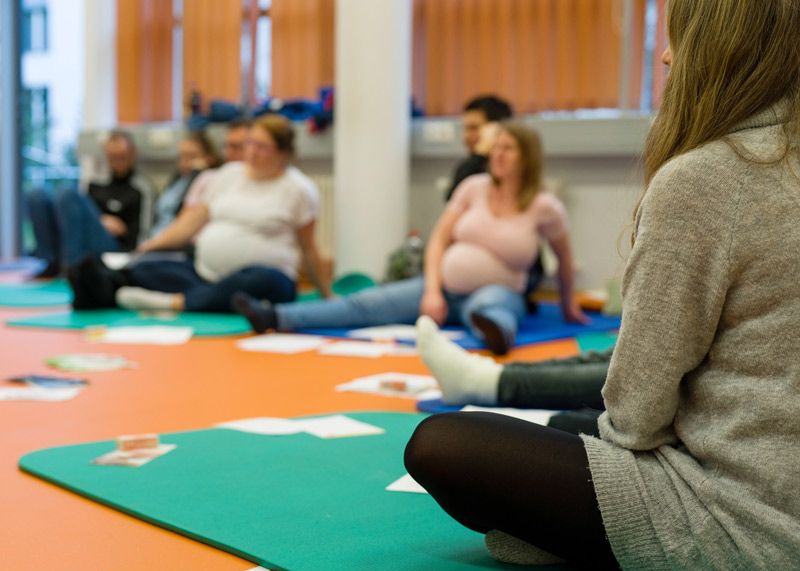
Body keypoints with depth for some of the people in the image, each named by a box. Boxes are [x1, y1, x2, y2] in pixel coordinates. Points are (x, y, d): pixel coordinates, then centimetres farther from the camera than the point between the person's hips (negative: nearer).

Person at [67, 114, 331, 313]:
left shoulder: (299, 189, 1)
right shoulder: (229, 174, 15)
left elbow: (308, 249, 6)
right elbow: (195, 218, 15)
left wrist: (327, 294, 7)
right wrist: (150, 245, 9)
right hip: (205, 273, 5)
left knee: (264, 282, -39)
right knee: (148, 270, -18)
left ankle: (174, 303, -45)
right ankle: (104, 287, -46)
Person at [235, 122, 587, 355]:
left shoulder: (544, 207, -6)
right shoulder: (474, 188, 3)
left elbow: (564, 257, 9)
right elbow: (438, 240, 2)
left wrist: (568, 304, 19)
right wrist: (432, 291, -10)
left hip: (498, 292, -4)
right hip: (445, 285, 4)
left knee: (486, 307, -42)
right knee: (369, 303, -14)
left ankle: (498, 333, -80)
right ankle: (277, 317, -27)